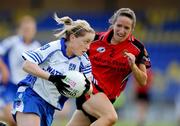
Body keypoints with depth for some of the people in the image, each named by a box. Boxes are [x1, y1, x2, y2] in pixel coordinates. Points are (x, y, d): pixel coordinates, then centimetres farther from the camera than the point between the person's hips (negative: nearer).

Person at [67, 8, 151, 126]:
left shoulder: (137, 49, -3)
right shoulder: (97, 39, -3)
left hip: (106, 97, 3)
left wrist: (133, 65, -19)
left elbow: (143, 81, -2)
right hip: (88, 88, -3)